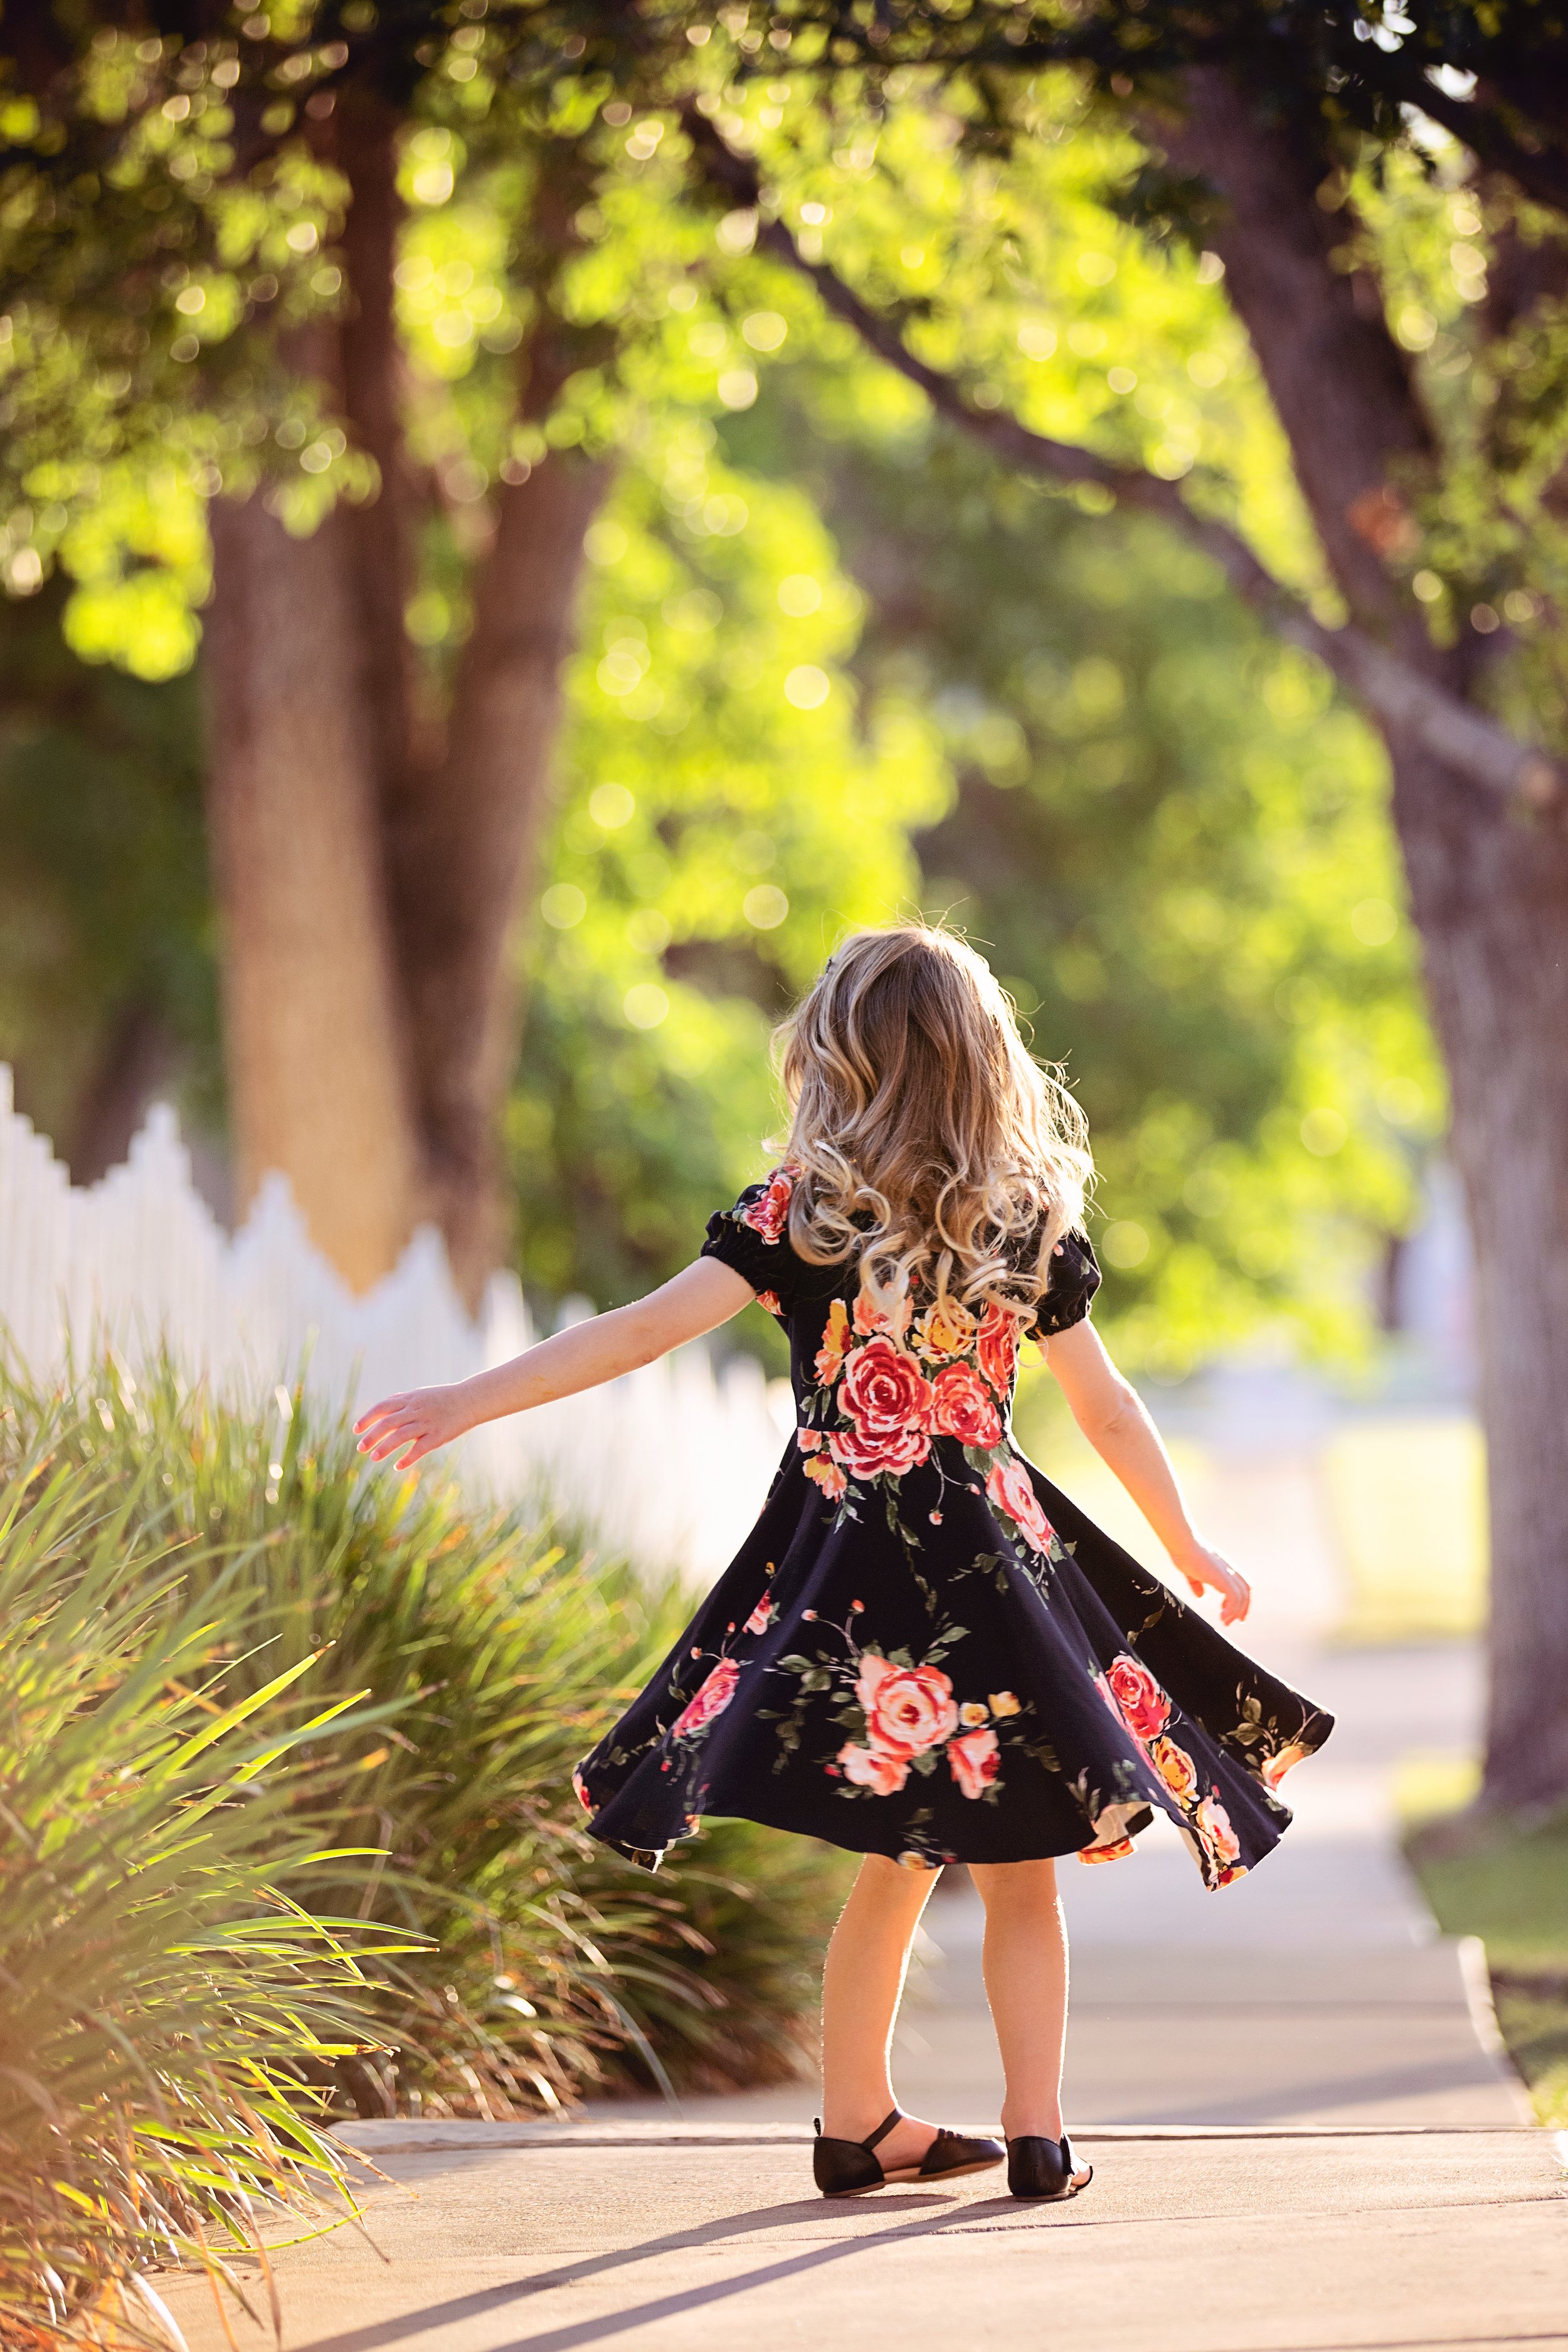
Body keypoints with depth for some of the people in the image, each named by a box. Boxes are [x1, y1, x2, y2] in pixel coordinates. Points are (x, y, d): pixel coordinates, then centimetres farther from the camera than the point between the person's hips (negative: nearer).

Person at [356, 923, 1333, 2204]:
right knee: (1020, 1868, 8)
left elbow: (639, 1332, -12)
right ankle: (1038, 2132, 6)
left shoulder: (797, 1213, -5)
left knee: (902, 1857, 14)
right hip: (995, 1558, 0)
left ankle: (859, 2121, 18)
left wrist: (464, 1405, -10)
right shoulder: (1032, 1222, 1)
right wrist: (1190, 1552, 20)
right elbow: (1112, 1413, 7)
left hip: (848, 1562, 0)